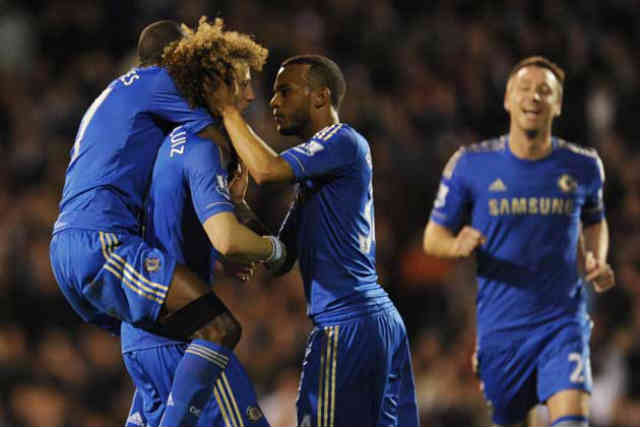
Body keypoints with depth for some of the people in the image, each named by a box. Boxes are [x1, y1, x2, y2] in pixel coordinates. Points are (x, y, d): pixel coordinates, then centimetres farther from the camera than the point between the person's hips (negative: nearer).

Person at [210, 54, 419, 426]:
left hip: (348, 325, -10)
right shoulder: (316, 168, 24)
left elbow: (268, 169, -22)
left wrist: (228, 109, -10)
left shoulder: (344, 141, -6)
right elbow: (281, 261, 20)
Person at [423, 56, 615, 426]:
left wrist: (598, 263, 3)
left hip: (563, 322, 0)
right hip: (499, 326, 1)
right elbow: (434, 237, 4)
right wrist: (459, 246, -19)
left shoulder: (583, 166, 3)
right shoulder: (470, 164, -2)